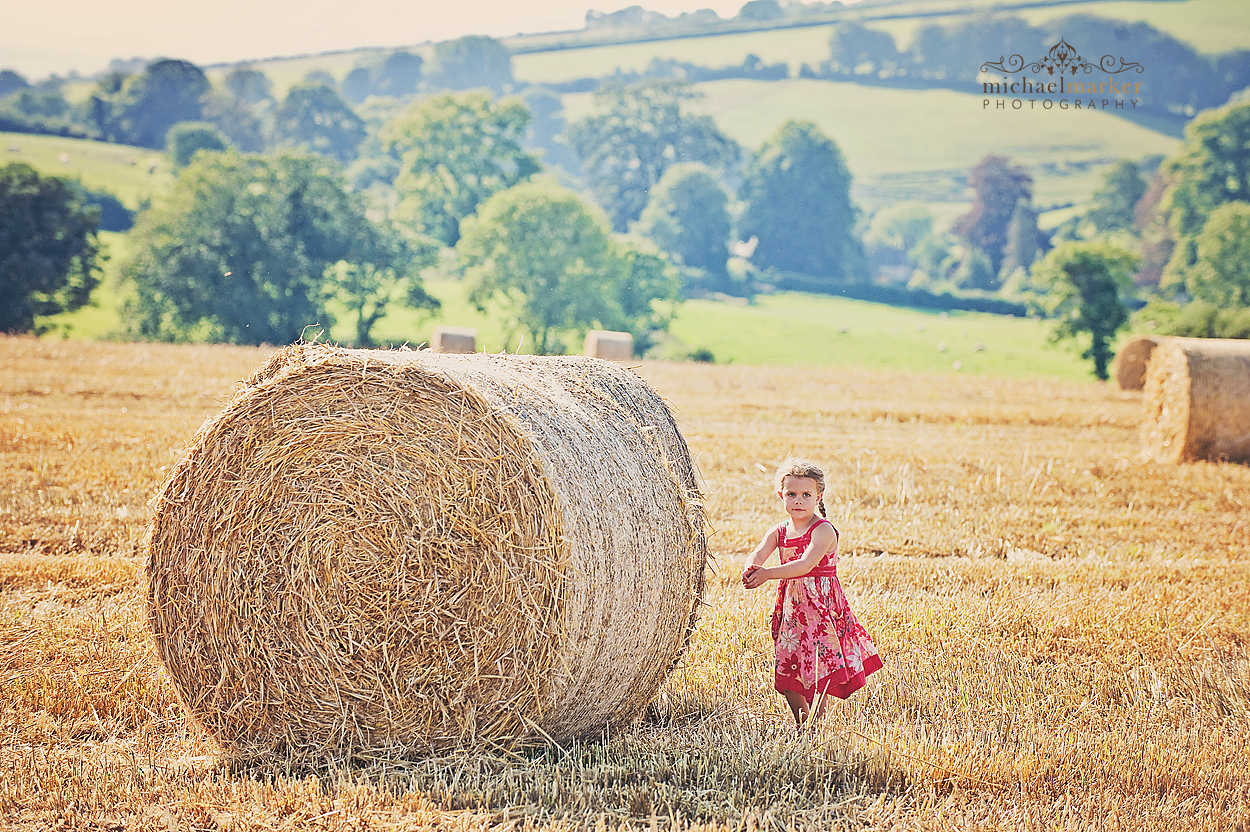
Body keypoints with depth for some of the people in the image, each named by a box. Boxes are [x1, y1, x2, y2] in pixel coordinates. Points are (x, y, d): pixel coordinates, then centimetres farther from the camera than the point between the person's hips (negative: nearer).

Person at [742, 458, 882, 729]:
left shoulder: (824, 531, -11)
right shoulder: (778, 532, 9)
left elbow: (805, 565, -24)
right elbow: (757, 556, -6)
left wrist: (767, 574, -33)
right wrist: (751, 570, -31)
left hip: (821, 607, -6)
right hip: (790, 609, 6)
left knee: (816, 673, -9)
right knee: (787, 676, 10)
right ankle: (801, 726, 26)